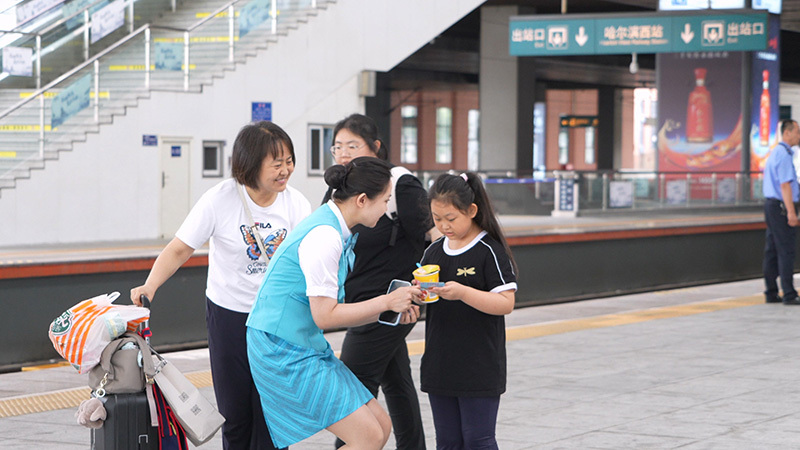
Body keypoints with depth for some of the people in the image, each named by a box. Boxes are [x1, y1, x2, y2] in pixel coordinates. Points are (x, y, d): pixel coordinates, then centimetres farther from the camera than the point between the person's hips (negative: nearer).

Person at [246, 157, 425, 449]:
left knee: (381, 425, 8)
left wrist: (387, 312, 4)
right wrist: (386, 301, -13)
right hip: (283, 351, -10)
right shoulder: (324, 236, -19)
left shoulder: (336, 232, 12)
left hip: (307, 346, 10)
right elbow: (324, 316, -20)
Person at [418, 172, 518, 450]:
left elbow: (506, 303, -16)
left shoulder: (490, 251, -10)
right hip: (439, 366, 6)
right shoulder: (433, 252, 9)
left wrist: (462, 292, -27)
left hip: (479, 369, -6)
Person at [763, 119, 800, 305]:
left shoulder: (775, 153, 17)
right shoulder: (784, 154, -15)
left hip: (771, 205, 10)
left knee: (772, 251, 10)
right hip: (782, 206, -10)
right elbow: (785, 185, -21)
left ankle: (771, 293, 14)